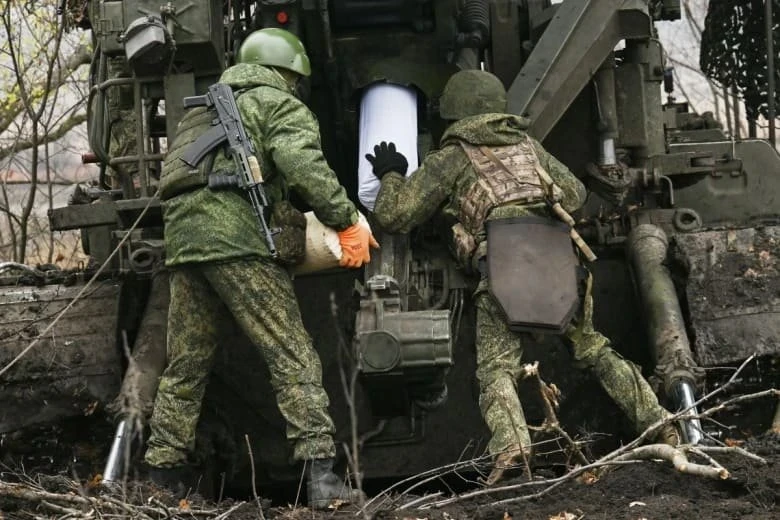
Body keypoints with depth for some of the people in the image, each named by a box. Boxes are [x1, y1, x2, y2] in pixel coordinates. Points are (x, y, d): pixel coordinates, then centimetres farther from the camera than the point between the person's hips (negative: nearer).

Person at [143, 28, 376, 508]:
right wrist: (347, 222, -8)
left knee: (186, 365, 13)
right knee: (293, 357, -7)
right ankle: (320, 473, -14)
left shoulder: (205, 110, 33)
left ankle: (164, 476, 16)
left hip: (181, 235, 7)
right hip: (235, 235, -7)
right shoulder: (280, 105, 9)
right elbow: (301, 163, -10)